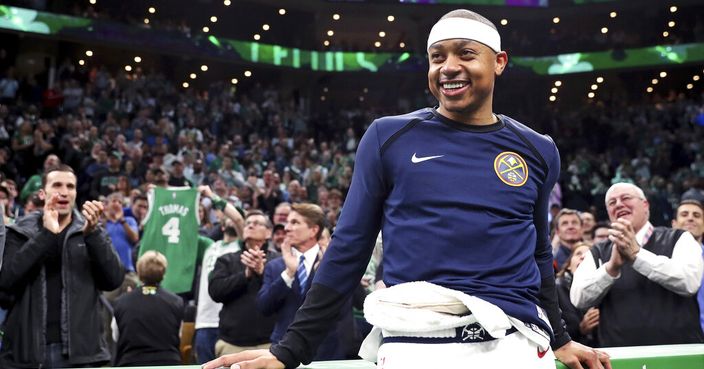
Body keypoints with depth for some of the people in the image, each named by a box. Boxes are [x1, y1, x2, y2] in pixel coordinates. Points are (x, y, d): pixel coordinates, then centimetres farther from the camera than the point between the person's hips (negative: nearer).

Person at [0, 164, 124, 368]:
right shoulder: (19, 233, 8)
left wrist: (92, 232, -17)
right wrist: (46, 233, -14)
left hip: (80, 351, 0)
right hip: (26, 352, 0)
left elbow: (114, 280, -4)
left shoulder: (92, 233, 10)